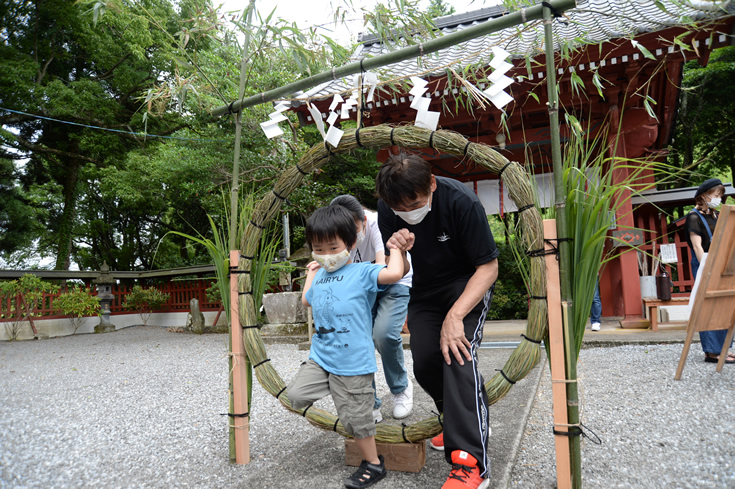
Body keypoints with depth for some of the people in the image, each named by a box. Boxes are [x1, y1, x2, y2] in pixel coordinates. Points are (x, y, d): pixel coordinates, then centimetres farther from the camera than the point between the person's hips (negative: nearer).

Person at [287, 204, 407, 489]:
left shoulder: (361, 272, -12)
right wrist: (311, 273, 27)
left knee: (355, 417, 6)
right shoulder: (321, 275, 10)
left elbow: (394, 273, -31)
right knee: (296, 396, -3)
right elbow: (306, 301, 29)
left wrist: (394, 248, -14)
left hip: (353, 362, -6)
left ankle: (374, 464, 29)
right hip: (321, 357, 7)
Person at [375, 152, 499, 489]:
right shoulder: (388, 209, -15)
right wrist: (395, 253, -32)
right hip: (425, 288, 5)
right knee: (425, 364, -3)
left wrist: (454, 316, -33)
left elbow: (489, 268, -22)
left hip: (469, 283, -5)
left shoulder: (461, 202, -28)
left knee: (457, 353, -26)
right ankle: (469, 420, 26)